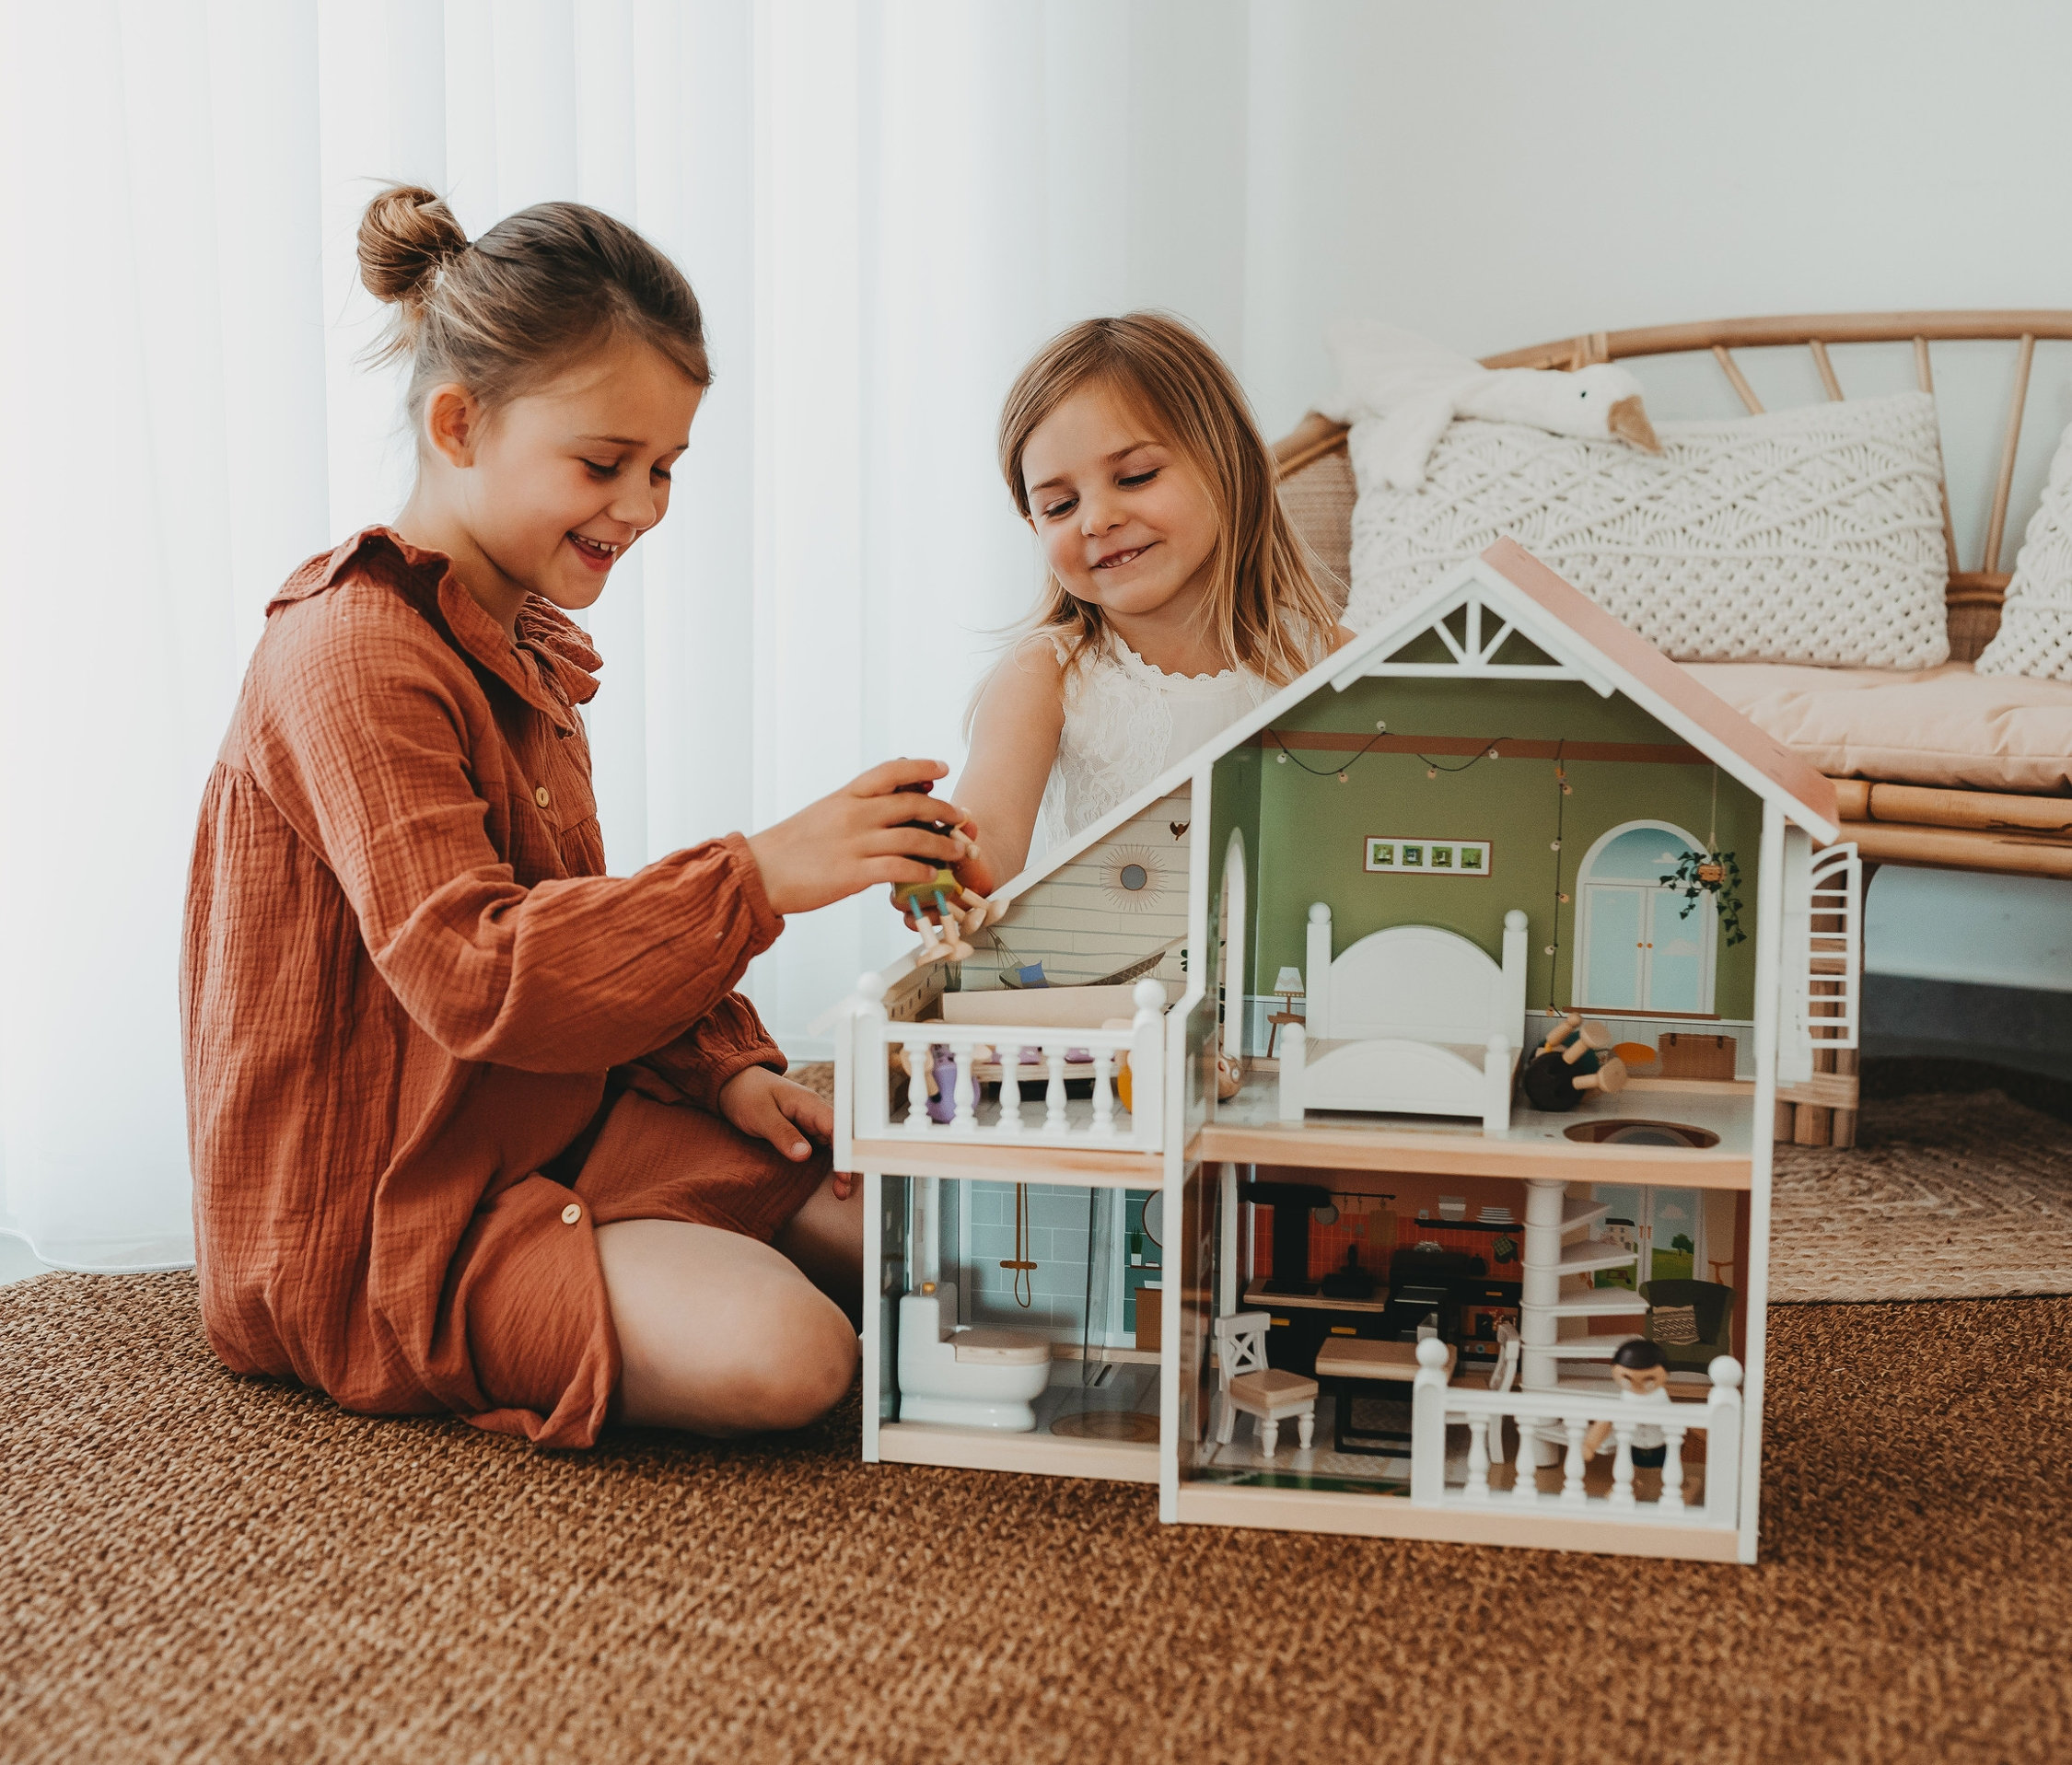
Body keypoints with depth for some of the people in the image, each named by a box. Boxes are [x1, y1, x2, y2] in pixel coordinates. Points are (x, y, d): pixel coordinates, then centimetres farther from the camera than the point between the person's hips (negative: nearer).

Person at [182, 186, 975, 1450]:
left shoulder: (527, 649, 16)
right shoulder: (353, 650, -18)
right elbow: (473, 975, -29)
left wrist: (724, 1069, 2)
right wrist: (759, 875, -33)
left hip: (561, 1134, 10)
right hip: (376, 1223, -10)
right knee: (781, 1354, -28)